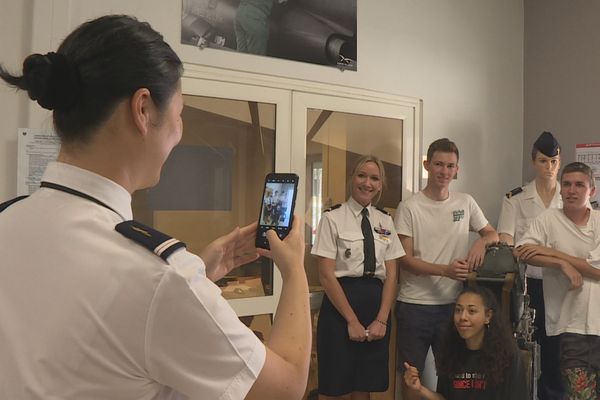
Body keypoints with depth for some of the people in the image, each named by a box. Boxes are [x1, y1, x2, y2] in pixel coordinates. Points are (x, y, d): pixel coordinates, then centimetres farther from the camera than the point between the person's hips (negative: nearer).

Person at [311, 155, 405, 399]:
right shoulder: (333, 218, -5)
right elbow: (326, 275, -9)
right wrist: (352, 320, -11)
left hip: (377, 301, 5)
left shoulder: (385, 221, 10)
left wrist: (382, 319, -4)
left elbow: (391, 274, 7)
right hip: (340, 302, -4)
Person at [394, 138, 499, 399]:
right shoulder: (409, 208, -6)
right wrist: (445, 270, -22)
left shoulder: (466, 203, 6)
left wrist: (481, 241, -8)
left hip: (452, 304, 3)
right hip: (414, 305, -3)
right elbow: (405, 259, -9)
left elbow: (493, 234, 16)